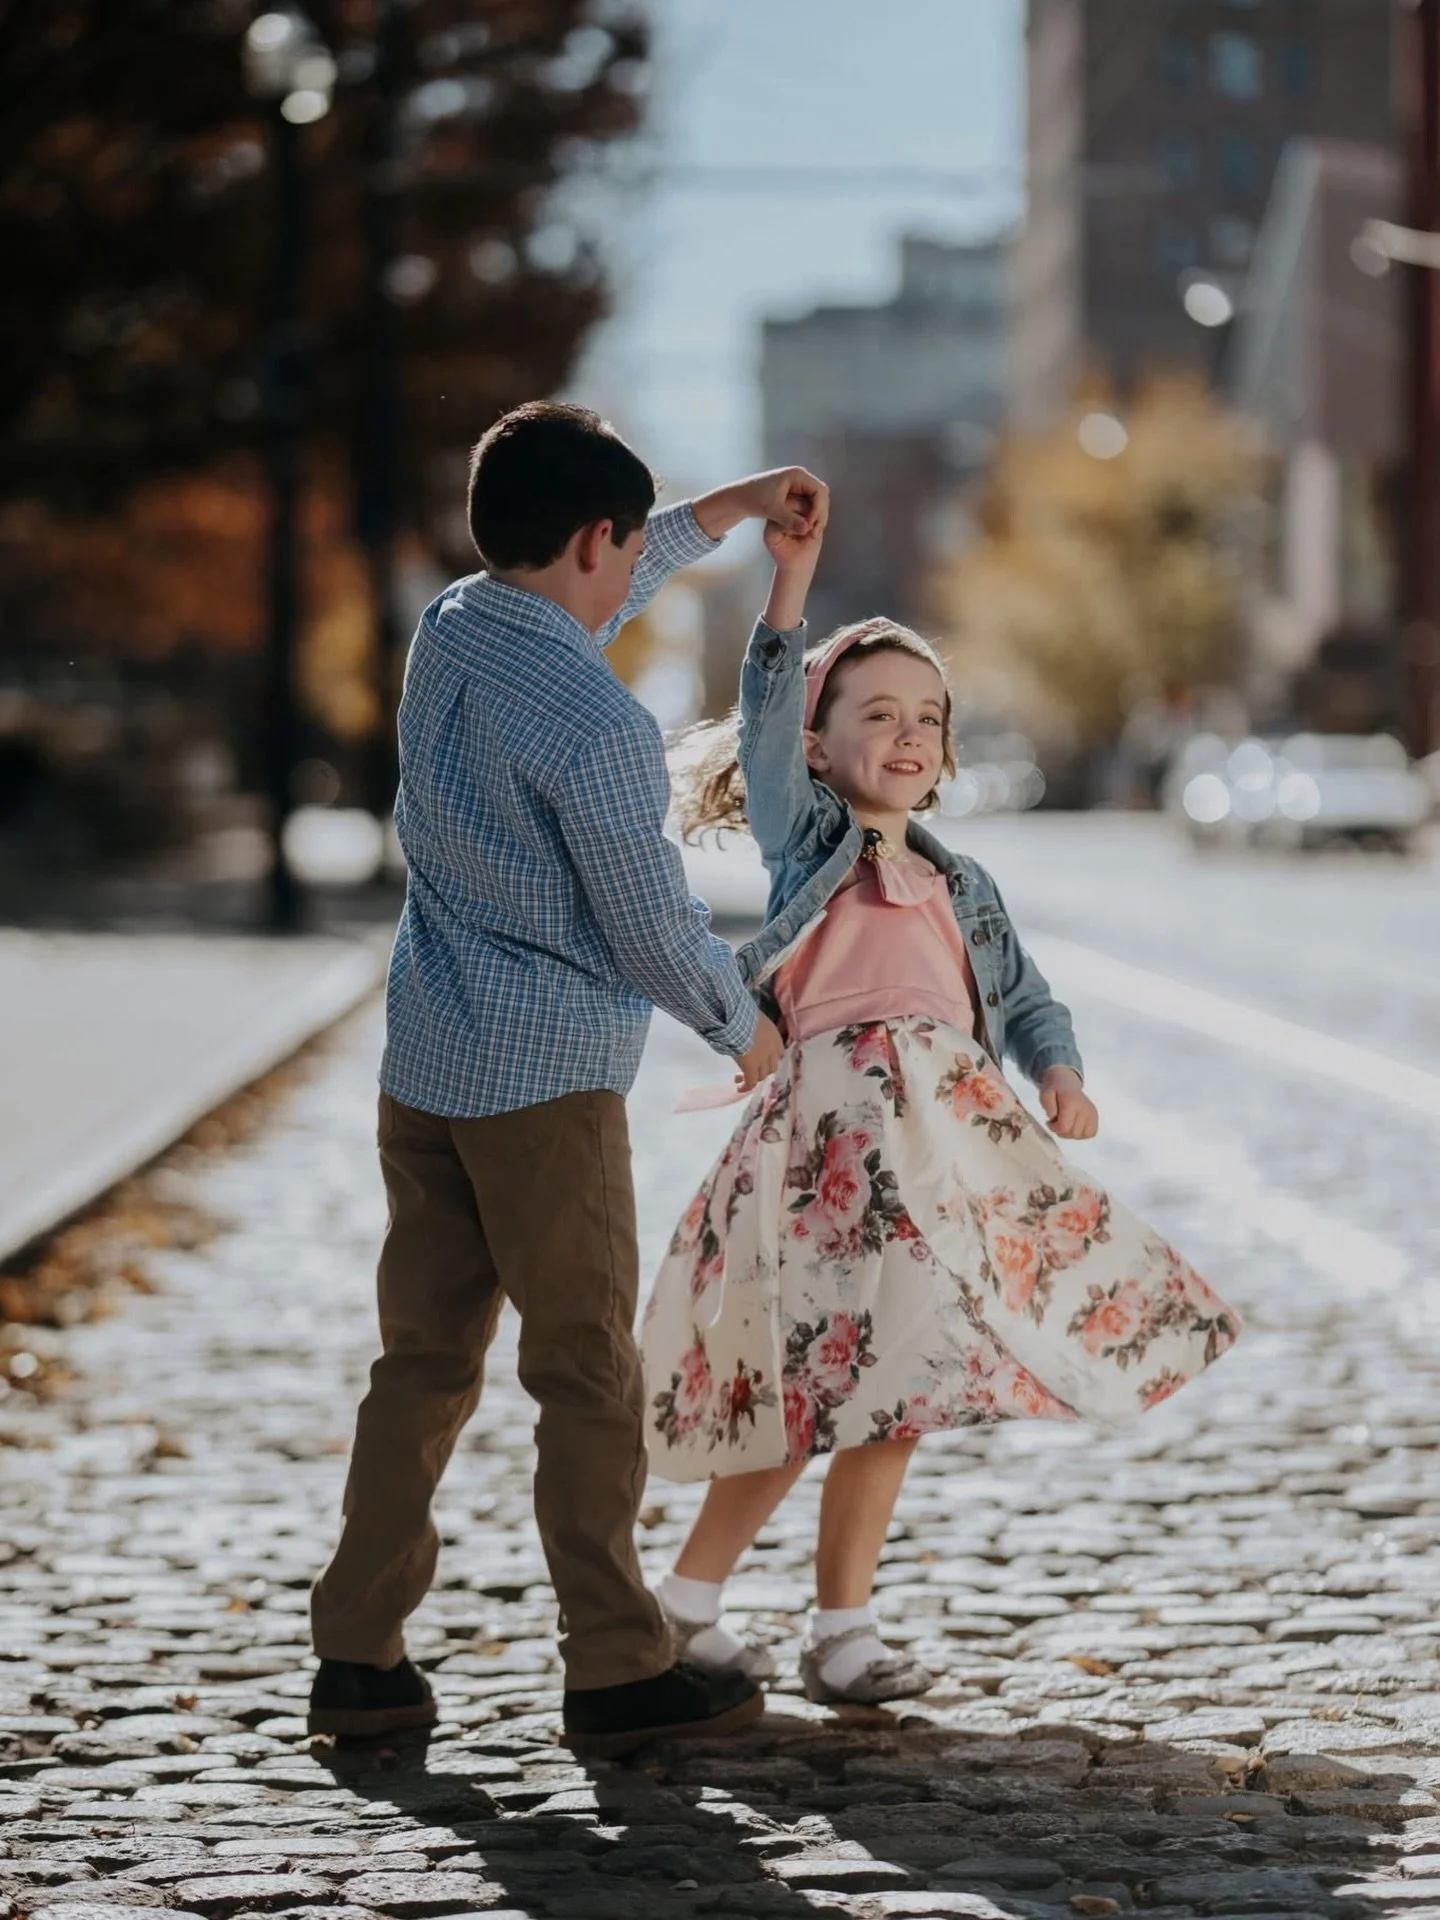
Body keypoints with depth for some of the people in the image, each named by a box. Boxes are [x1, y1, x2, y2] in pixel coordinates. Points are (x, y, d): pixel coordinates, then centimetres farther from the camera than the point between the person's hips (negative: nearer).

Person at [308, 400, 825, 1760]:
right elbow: (653, 929, -13)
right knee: (588, 1379, 0)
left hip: (421, 1066, 8)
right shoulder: (595, 724, -19)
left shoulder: (447, 630, 4)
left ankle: (358, 1656, 14)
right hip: (547, 1081, -8)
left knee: (421, 1362, 12)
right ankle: (614, 1670, 5)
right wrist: (741, 1026, 6)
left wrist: (730, 510, 34)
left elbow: (580, 599, 27)